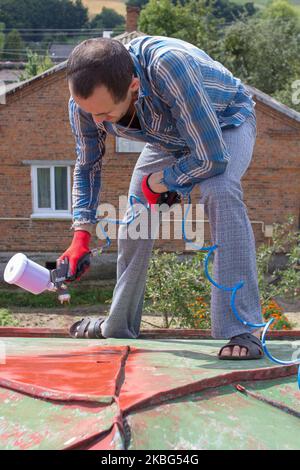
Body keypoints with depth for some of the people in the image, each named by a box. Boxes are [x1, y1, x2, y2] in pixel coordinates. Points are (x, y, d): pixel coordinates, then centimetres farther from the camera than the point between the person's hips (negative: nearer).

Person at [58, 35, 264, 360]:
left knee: (219, 192, -33)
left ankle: (242, 331, -30)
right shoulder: (84, 97, -26)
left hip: (226, 122, -5)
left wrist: (155, 182, -24)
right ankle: (118, 327, 23)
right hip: (169, 136, 5)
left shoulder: (168, 65, -46)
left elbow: (212, 158, -41)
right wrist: (81, 235, -17)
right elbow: (87, 165, -7)